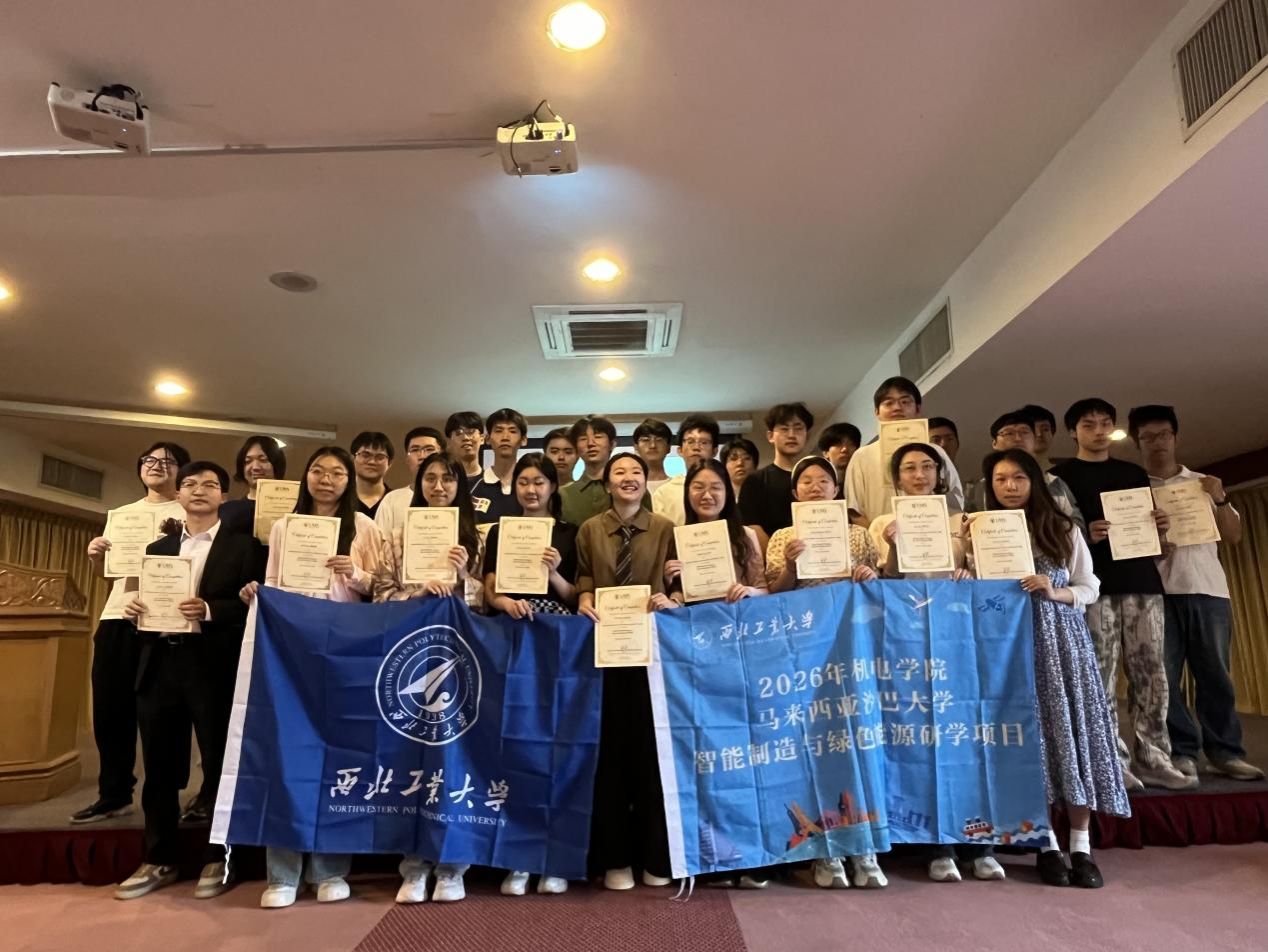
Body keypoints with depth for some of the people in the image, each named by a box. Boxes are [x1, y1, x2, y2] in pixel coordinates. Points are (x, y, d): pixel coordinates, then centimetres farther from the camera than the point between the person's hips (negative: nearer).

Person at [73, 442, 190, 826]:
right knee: (109, 709, 9)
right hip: (116, 618, 6)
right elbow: (105, 572, 24)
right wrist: (96, 554, 2)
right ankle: (114, 794, 23)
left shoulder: (188, 514, 2)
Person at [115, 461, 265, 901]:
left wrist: (209, 610, -19)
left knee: (219, 762, 4)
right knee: (159, 766, 11)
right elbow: (144, 599, 16)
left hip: (214, 664, -5)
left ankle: (219, 858, 17)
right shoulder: (158, 548, 18)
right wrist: (134, 608, -5)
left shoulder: (244, 546, 1)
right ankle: (160, 859, 26)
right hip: (160, 662, 5)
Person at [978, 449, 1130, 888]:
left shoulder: (1065, 530, 8)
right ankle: (1047, 845, 7)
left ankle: (1081, 846, 6)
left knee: (1073, 730, -3)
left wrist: (1054, 592, -11)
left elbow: (1090, 589, 8)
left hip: (1062, 638, 1)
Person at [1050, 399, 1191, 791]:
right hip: (1095, 585, -4)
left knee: (1150, 672, 3)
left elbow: (1149, 524, 25)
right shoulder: (1061, 476, 6)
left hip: (1142, 580, 5)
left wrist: (1161, 524, 2)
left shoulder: (1135, 473, 20)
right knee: (1101, 676, -5)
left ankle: (1153, 759, 10)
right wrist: (1085, 534, -18)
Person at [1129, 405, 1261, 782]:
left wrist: (1220, 499, -1)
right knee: (1163, 674, -4)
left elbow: (1234, 536, 14)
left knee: (1214, 673, 3)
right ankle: (1180, 752, 3)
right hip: (1157, 591, -2)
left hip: (1207, 589, 2)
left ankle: (1224, 751, 11)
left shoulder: (1202, 484, 17)